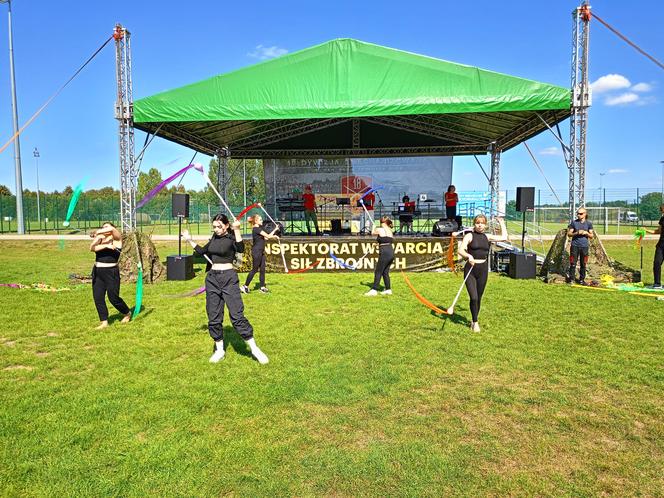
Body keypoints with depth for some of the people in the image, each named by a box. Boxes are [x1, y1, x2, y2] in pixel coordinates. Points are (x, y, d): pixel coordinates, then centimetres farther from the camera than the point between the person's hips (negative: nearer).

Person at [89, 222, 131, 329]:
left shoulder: (117, 239, -1)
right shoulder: (100, 240, 10)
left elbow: (112, 229, -21)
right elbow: (92, 248, -11)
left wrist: (97, 232, -12)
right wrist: (106, 246, -25)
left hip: (111, 272, -5)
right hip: (97, 272, 5)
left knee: (113, 297, -3)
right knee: (98, 297, 1)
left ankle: (127, 313, 22)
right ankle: (104, 322, 11)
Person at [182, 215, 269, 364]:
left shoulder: (231, 238, -7)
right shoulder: (214, 237, 12)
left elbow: (240, 249, -29)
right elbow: (203, 251, 28)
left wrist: (237, 230, -35)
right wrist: (190, 240, 22)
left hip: (229, 279, -6)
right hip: (212, 278, 6)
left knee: (237, 315, -10)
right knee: (214, 317, 8)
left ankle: (254, 349, 1)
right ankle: (219, 350, 22)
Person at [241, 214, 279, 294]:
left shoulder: (258, 228, 15)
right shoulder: (256, 229, -15)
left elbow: (265, 238, 21)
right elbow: (268, 236, -17)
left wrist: (273, 236, 9)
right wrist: (275, 229, -8)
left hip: (261, 252, 10)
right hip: (256, 252, -10)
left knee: (262, 269, 9)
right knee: (254, 269, -4)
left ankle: (262, 287, 13)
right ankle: (245, 286, 4)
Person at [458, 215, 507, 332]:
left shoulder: (487, 237, 11)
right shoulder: (469, 236, -2)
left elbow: (504, 237, 8)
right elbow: (460, 250, -13)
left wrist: (501, 223, 19)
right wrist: (469, 256, -33)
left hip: (483, 269, 4)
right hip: (470, 269, -4)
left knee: (479, 298, 11)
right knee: (473, 297, -10)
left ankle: (475, 320, 29)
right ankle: (475, 322, 7)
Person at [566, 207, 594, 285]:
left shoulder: (589, 223, 4)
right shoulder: (574, 222, 1)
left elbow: (592, 235, 7)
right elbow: (569, 234, 2)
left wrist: (586, 233, -13)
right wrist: (577, 233, -15)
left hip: (584, 246, 1)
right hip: (575, 246, -1)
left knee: (583, 264, 5)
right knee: (573, 263, -1)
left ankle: (581, 279, 15)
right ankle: (571, 278, 9)